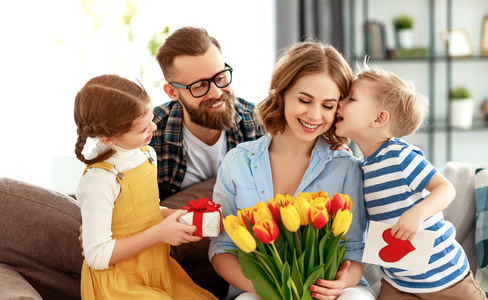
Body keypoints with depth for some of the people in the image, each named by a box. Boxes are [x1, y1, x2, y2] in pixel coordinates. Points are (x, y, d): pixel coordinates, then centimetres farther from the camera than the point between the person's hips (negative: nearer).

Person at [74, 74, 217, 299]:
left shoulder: (146, 154, 4)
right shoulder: (100, 180, -22)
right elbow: (97, 256, -21)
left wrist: (178, 216, -2)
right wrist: (159, 233, -20)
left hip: (158, 272, 7)